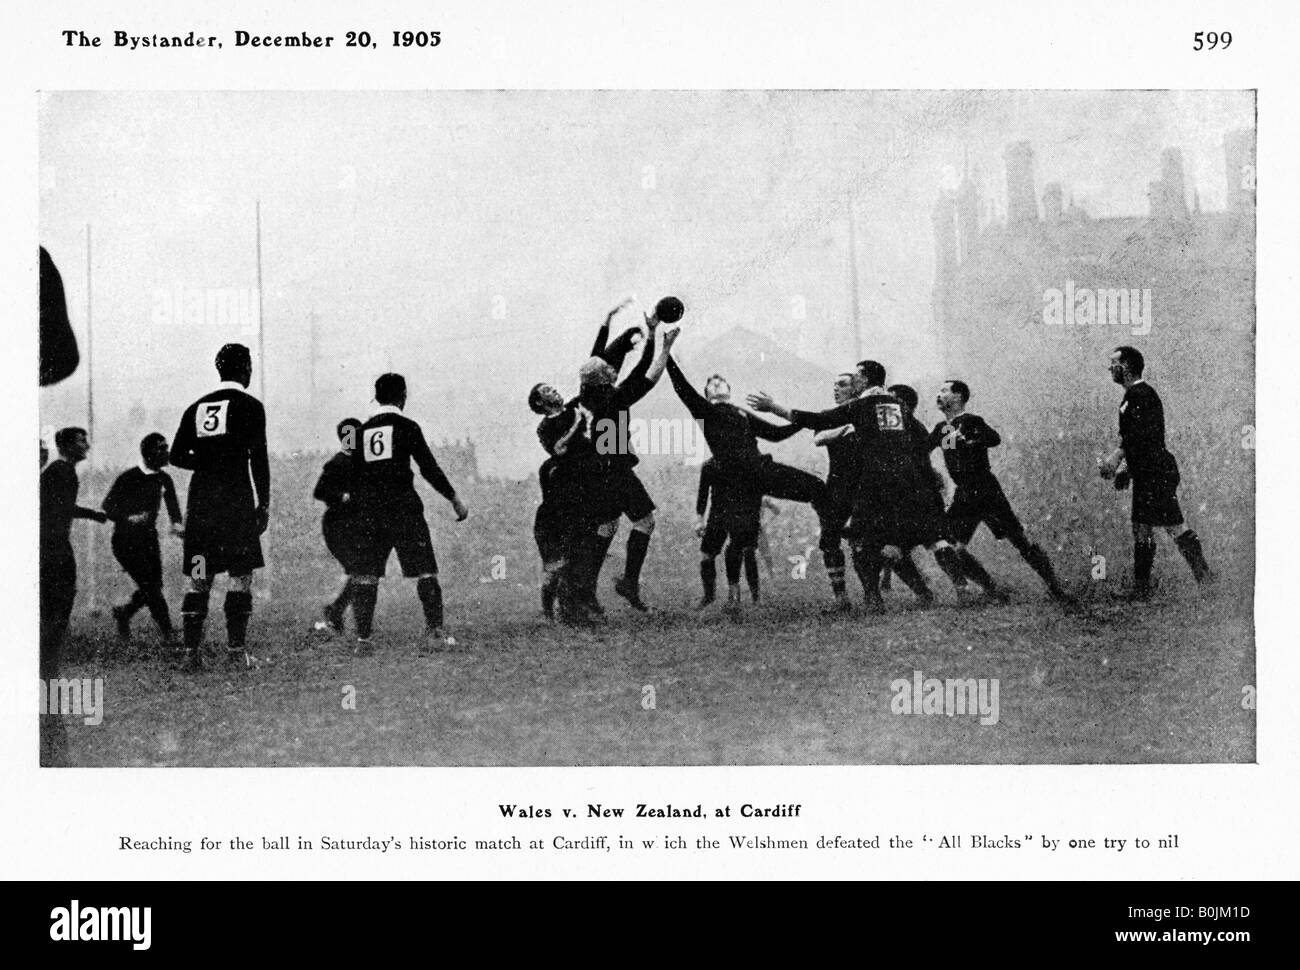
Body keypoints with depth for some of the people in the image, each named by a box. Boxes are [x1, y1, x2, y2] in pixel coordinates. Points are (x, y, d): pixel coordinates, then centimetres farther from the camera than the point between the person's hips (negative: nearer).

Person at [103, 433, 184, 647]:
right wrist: (130, 519, -26)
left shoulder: (163, 479, 3)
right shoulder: (128, 478, -14)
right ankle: (169, 635, -9)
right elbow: (108, 507, -11)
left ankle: (123, 613, 30)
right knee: (151, 588, -13)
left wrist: (177, 524, -6)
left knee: (154, 587, 3)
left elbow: (172, 506, 14)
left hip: (149, 539, 7)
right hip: (126, 540, -7)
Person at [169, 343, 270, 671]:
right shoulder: (249, 406, -1)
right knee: (241, 577, 0)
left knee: (198, 579, 7)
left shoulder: (197, 408, 13)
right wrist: (264, 504, -3)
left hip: (200, 500, 5)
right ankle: (235, 652, -5)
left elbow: (176, 456, 10)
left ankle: (191, 653, 4)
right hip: (237, 501, -5)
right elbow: (258, 459, -7)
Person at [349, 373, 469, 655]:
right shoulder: (406, 427, -3)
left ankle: (362, 639, 2)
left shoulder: (363, 431, 10)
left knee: (365, 576, 6)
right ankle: (434, 634, -6)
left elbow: (354, 474, 12)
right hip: (403, 509, -4)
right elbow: (429, 467, -5)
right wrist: (455, 499, 1)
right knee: (425, 571, 0)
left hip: (369, 513, 4)